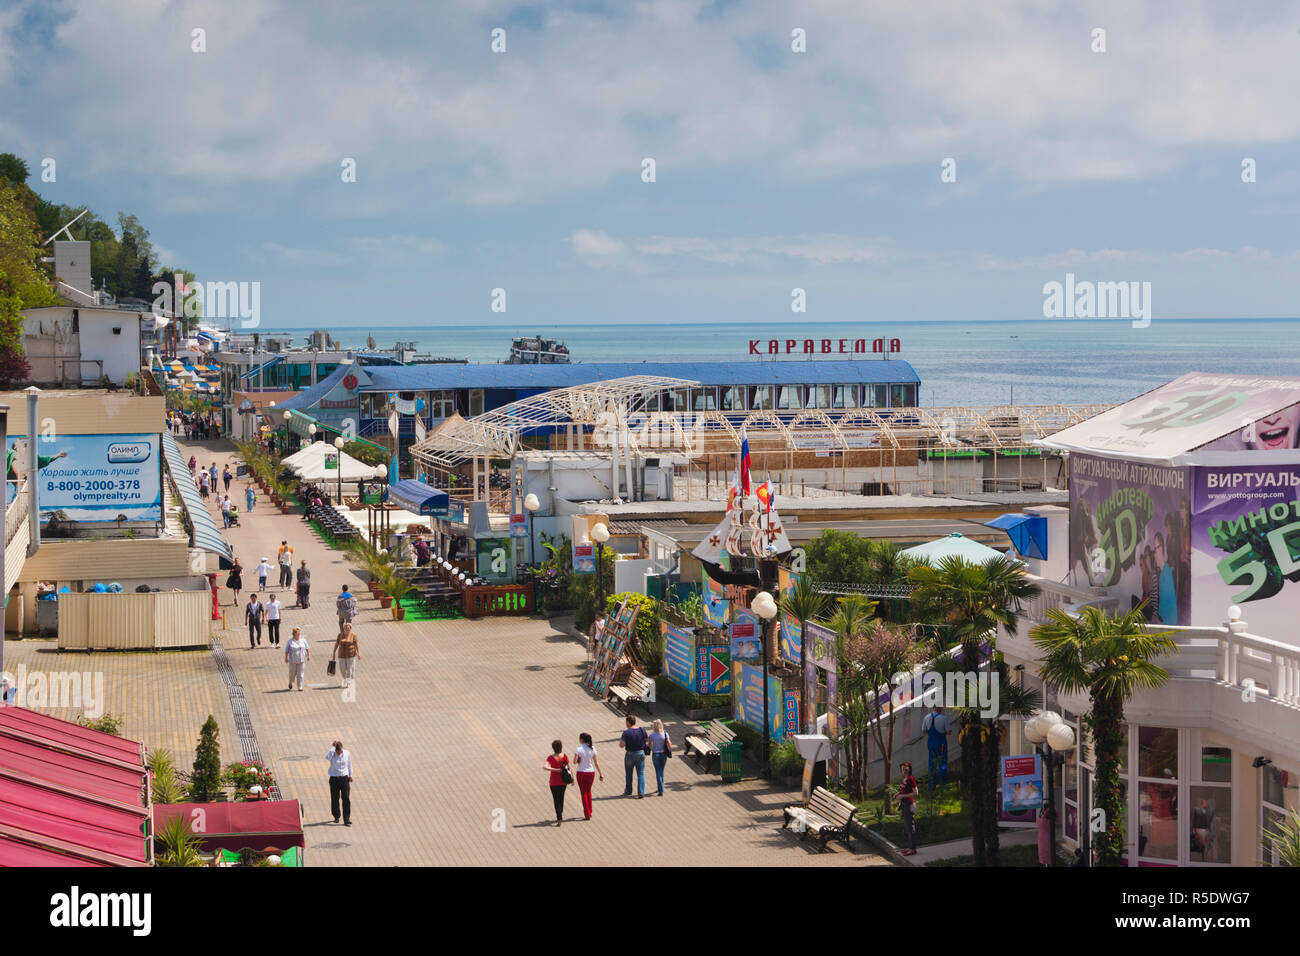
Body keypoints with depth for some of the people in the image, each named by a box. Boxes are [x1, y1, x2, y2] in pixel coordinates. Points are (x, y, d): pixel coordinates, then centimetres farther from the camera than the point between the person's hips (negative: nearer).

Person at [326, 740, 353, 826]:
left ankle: (346, 820, -5)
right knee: (335, 799, 7)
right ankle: (336, 816, 27)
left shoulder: (347, 754, -2)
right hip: (334, 779, -1)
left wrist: (350, 775, 16)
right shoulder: (332, 753, -8)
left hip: (344, 778, 1)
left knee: (346, 799, -6)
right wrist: (333, 747, -29)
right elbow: (327, 757, -32)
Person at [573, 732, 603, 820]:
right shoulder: (592, 748, -3)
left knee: (584, 793, 7)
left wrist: (579, 760, 3)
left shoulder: (579, 749, -14)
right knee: (588, 792, 22)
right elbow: (596, 763, -1)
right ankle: (589, 812, 29)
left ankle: (587, 815, 6)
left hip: (581, 773, -4)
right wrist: (601, 774, 4)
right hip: (591, 772, 4)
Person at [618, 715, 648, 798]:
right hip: (641, 753, 3)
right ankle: (641, 792, -4)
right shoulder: (642, 730, -3)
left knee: (628, 774, 16)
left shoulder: (626, 733, -16)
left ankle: (628, 791, 28)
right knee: (641, 774, 5)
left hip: (630, 754, -3)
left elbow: (622, 745, -19)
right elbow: (646, 741, 6)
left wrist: (620, 740, 1)